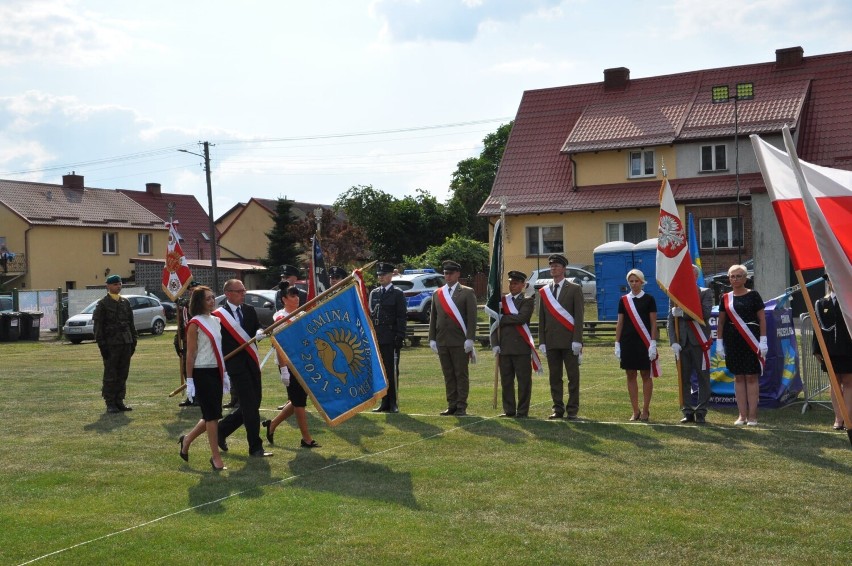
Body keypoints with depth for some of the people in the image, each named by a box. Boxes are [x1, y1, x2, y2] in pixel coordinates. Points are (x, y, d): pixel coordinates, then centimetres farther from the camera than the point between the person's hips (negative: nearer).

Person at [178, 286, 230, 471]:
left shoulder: (216, 321, 12)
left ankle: (187, 439, 34)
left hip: (216, 372, 8)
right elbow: (190, 354, -11)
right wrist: (189, 381, -13)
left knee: (212, 415, 11)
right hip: (202, 373, -8)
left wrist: (224, 374, 18)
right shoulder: (195, 324, -10)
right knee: (212, 415, -5)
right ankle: (216, 457, 5)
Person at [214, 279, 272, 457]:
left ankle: (222, 429, 30)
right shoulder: (218, 315, -7)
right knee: (250, 406, -5)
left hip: (252, 364, 6)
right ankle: (255, 447, 6)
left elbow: (257, 328, 13)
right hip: (236, 365, -6)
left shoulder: (249, 310, 10)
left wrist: (259, 332, -11)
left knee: (253, 403, 11)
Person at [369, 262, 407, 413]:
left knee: (392, 371, -2)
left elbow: (401, 316, -5)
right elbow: (370, 314, 16)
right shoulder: (374, 293, 14)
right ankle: (385, 402, 14)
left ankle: (393, 403, 4)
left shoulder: (397, 294, 0)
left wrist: (400, 337, -12)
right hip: (376, 338, 5)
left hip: (391, 338, -5)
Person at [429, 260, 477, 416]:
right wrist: (432, 339, 7)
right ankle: (451, 405, 13)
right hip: (442, 342, 4)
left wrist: (469, 339, -12)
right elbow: (433, 318, 14)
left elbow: (472, 318, -5)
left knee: (461, 374, 0)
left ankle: (461, 406, 4)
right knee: (448, 375, 7)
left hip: (460, 342, -4)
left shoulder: (467, 293, 1)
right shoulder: (437, 293, 14)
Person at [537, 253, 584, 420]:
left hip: (569, 341, -3)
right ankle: (558, 409, 12)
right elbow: (542, 318, 12)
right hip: (551, 342, 4)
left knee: (573, 376, 0)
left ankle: (572, 410, 5)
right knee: (554, 377, 5)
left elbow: (579, 317, -4)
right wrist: (542, 341, 5)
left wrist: (577, 340, -12)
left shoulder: (574, 289, 2)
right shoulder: (544, 291, 12)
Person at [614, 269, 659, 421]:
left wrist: (653, 344, -9)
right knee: (630, 375, 5)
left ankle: (645, 410, 9)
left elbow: (653, 323, -2)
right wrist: (617, 344, 5)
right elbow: (620, 323, 10)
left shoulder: (649, 299, 0)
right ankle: (635, 411, 11)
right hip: (627, 343, 3)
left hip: (644, 343, -3)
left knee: (646, 375, 2)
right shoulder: (624, 300, 8)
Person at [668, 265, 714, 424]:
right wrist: (673, 342, -5)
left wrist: (683, 312, -16)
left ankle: (701, 412, 8)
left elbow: (705, 313, -14)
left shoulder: (705, 293, 4)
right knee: (684, 379, 6)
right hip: (681, 343, 3)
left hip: (699, 342, -2)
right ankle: (688, 412, 13)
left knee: (703, 379, 2)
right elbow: (670, 321, 5)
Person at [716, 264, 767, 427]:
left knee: (751, 377, -2)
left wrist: (763, 341, -8)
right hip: (732, 342, 4)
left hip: (751, 342, -3)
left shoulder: (753, 295, 0)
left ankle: (752, 416, 1)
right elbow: (721, 321, 13)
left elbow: (762, 319, -1)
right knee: (738, 377, 6)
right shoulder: (725, 298, 10)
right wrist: (719, 343, 9)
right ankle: (742, 415, 10)